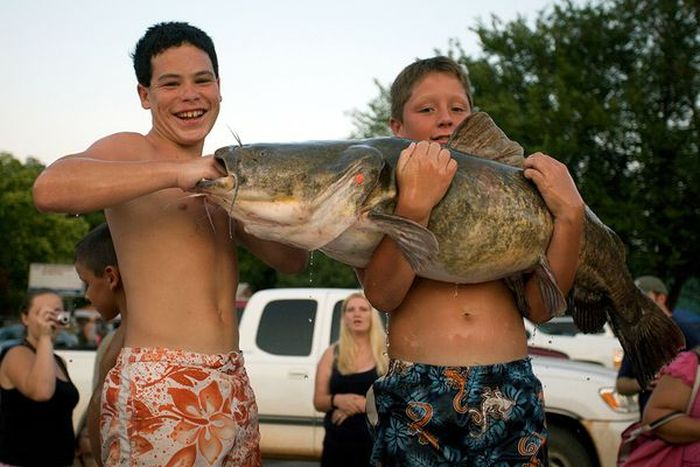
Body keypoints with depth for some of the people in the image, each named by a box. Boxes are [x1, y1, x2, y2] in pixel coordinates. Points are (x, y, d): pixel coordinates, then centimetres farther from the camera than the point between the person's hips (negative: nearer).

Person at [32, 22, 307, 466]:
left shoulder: (220, 175, 19)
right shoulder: (129, 150, -2)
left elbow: (293, 260, 14)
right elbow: (50, 188, -24)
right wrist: (176, 172, -24)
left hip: (234, 386, 7)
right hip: (157, 391, -7)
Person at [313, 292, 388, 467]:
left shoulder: (387, 353, 1)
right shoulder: (332, 354, 8)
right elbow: (319, 401, 8)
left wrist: (364, 404, -17)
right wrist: (337, 400, -14)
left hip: (377, 443, -2)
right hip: (338, 444, 2)